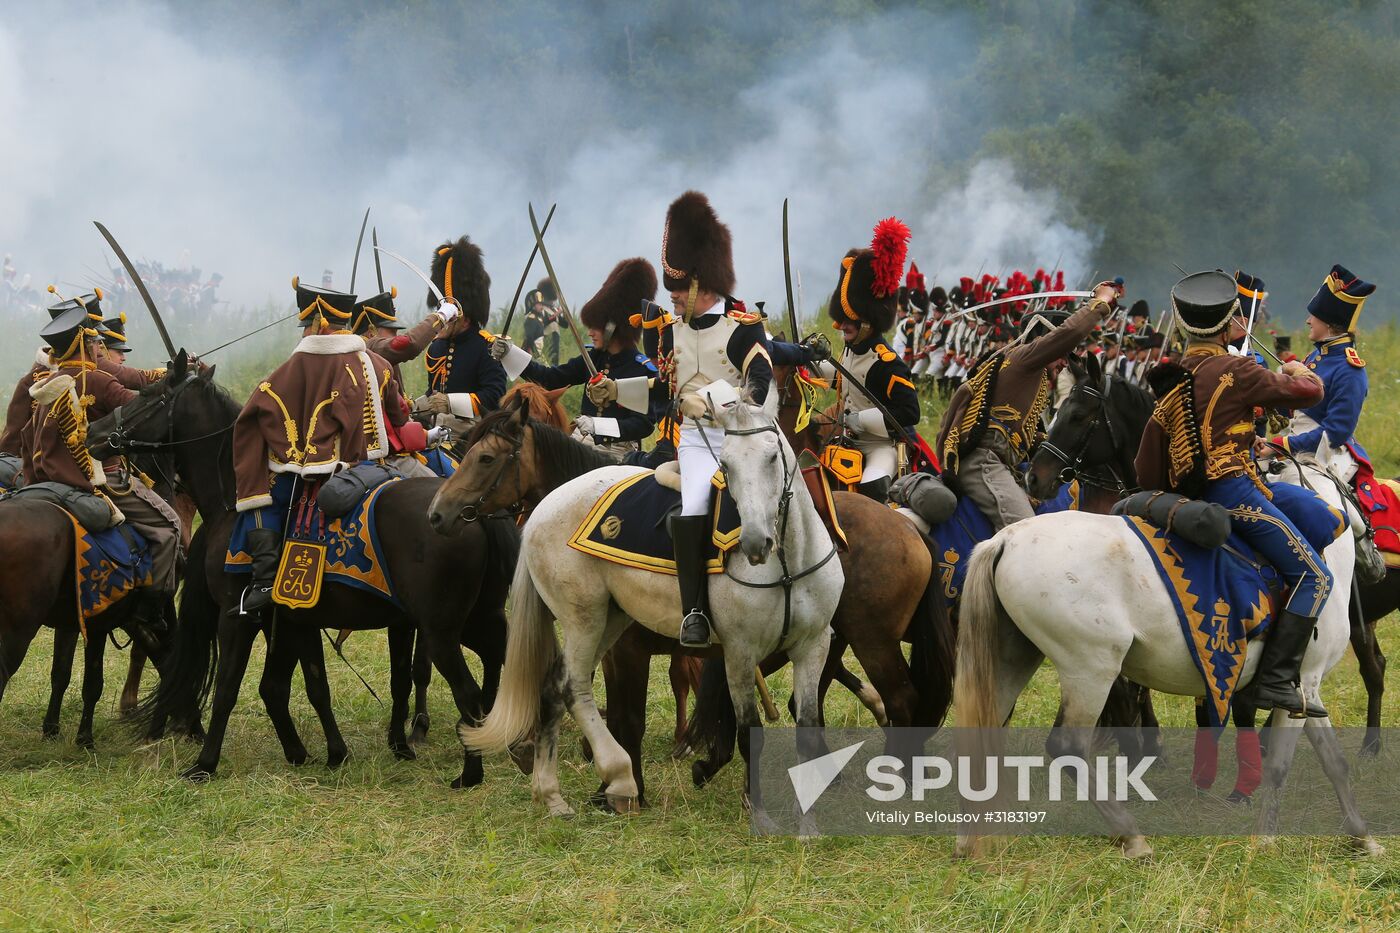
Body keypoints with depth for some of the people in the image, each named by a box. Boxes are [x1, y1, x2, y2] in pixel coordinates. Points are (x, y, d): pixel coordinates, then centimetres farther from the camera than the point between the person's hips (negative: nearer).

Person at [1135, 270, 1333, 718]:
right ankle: (1275, 678, -18)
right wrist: (1298, 373, 21)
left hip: (1187, 497, 9)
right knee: (1314, 577, -6)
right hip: (1235, 488, -8)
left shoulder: (1169, 383, 15)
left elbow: (1147, 472, 13)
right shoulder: (1235, 370, -7)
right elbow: (1310, 392, -1)